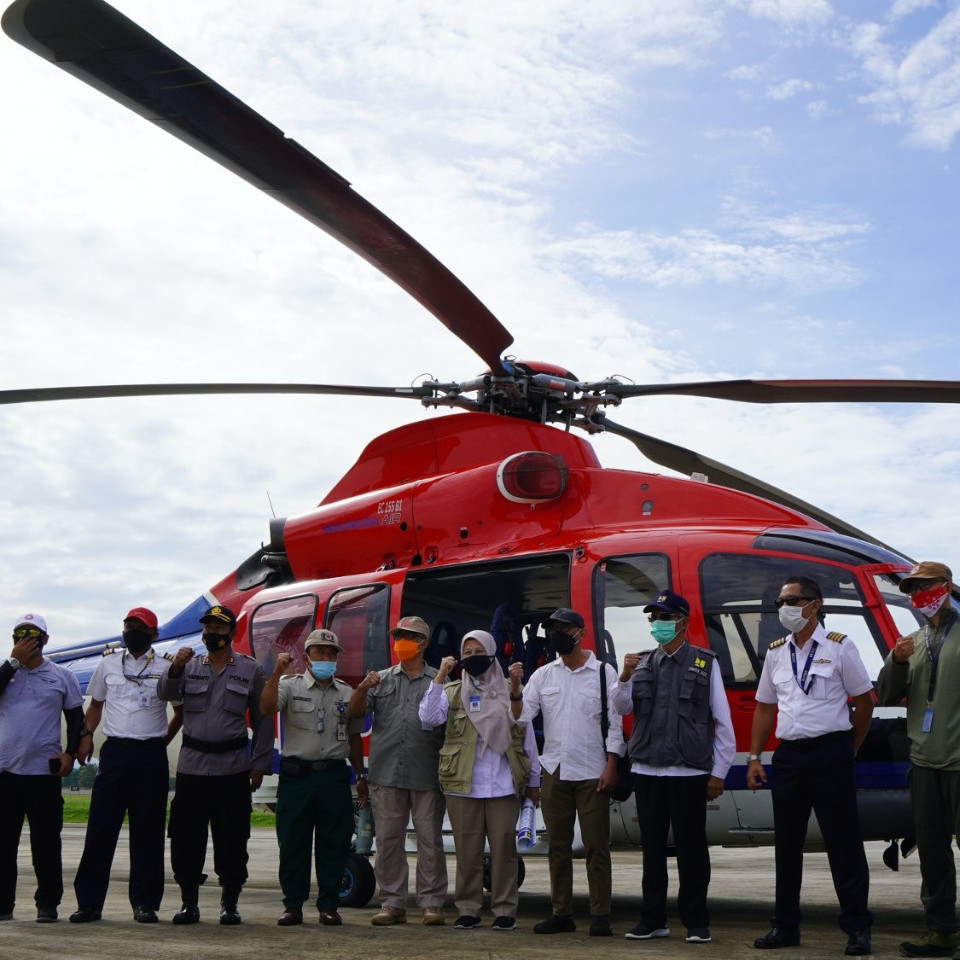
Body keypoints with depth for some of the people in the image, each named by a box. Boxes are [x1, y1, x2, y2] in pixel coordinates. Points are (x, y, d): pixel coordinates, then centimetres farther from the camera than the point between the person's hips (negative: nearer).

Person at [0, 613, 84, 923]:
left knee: (46, 841, 2)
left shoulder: (62, 675, 7)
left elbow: (76, 717, 10)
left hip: (45, 770, -1)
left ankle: (47, 903, 8)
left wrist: (70, 752, -3)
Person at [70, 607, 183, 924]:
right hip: (114, 751, 2)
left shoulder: (166, 667, 4)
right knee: (100, 827, 0)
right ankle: (89, 901, 5)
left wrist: (163, 740, 5)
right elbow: (96, 703, 19)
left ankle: (145, 903, 9)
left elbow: (181, 711, 13)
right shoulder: (109, 661, 10)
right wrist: (86, 734, 5)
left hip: (151, 755, -1)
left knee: (147, 832, 2)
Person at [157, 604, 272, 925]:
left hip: (233, 767, -2)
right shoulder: (190, 666, 10)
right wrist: (175, 668, -30)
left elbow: (263, 720, 7)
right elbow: (166, 693, -10)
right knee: (185, 836, 3)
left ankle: (229, 903, 13)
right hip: (191, 764, 2)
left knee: (231, 839, 1)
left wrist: (259, 764, 1)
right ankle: (189, 902, 14)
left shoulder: (251, 670, 6)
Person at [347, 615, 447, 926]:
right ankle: (392, 904, 11)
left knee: (430, 839, -1)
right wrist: (362, 689, -12)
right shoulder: (381, 679, 16)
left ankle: (432, 904, 5)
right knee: (388, 839, 4)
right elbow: (355, 712, 8)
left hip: (427, 775, -2)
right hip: (386, 774, 2)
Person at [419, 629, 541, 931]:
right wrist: (440, 676, -12)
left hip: (504, 786, -1)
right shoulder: (452, 692, 11)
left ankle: (504, 910, 8)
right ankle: (468, 909, 11)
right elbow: (429, 717, -8)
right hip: (462, 785, 1)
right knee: (467, 850, 4)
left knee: (504, 848, 0)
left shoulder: (511, 691, 9)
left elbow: (528, 739, 10)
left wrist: (534, 782, 7)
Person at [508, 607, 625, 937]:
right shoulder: (543, 675, 10)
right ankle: (562, 913, 16)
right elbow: (522, 715, 3)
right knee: (558, 845, 8)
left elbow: (614, 722, -3)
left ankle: (600, 916, 1)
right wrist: (515, 689, -15)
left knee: (596, 846, -3)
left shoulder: (603, 672, 0)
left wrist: (610, 766, -10)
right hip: (554, 771, 4)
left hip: (592, 773, -4)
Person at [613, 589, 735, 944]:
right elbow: (622, 708, 7)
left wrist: (718, 772, -4)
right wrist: (625, 677, -11)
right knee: (652, 848, 10)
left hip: (689, 773, -4)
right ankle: (652, 919, 19)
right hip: (646, 771, 4)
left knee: (691, 848, 2)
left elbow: (723, 721, -1)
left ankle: (696, 923, 11)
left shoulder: (705, 663, 0)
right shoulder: (643, 663, 13)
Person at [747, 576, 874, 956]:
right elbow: (765, 708, 14)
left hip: (830, 753, -5)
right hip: (788, 754, 5)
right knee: (786, 843, 9)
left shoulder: (838, 647, -2)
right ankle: (785, 926, 18)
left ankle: (857, 928, 7)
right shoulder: (776, 652, 11)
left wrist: (849, 750, 4)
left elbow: (864, 701, 2)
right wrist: (754, 757, 9)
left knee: (843, 843, -1)